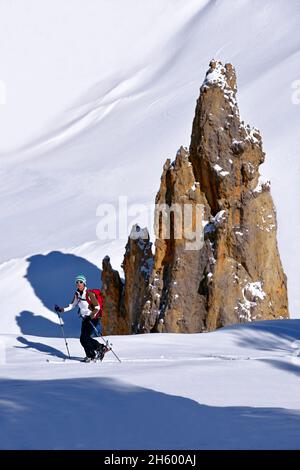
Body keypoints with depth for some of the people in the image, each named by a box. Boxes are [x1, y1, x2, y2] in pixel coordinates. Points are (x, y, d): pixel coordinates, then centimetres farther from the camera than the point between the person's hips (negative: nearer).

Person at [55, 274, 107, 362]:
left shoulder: (89, 294, -15)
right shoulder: (77, 294, 6)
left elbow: (97, 307, -14)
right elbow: (72, 305, 18)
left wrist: (90, 317, -26)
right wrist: (61, 309, 6)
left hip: (93, 319, -7)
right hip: (85, 319, 7)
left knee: (85, 338, -16)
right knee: (83, 339, -2)